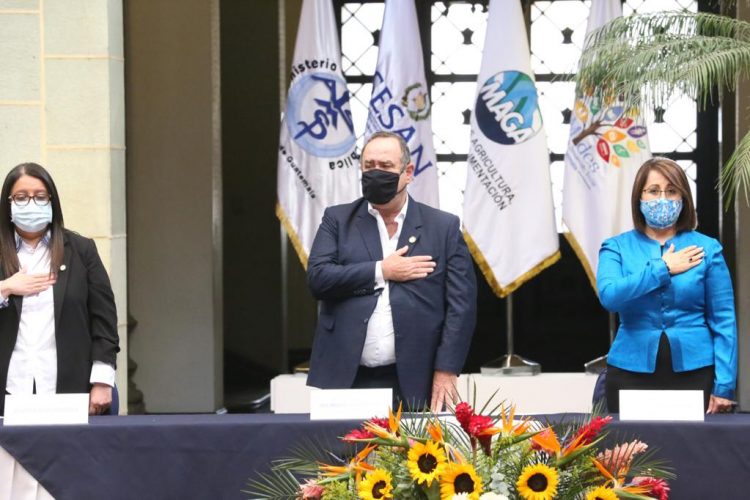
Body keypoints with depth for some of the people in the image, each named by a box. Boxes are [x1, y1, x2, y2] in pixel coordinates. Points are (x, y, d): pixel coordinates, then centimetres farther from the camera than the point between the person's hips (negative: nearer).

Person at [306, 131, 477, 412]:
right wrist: (381, 271, -8)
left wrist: (446, 371, -7)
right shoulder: (337, 220, 11)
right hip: (345, 379, 1)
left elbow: (461, 303, 2)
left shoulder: (444, 227, 8)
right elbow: (317, 277, -3)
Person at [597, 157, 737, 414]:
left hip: (694, 371, 0)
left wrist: (724, 385, -6)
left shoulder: (707, 249, 4)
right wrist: (662, 268, -11)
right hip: (632, 370, 0)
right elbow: (609, 296, -13)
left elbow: (724, 322, 1)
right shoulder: (616, 248, 6)